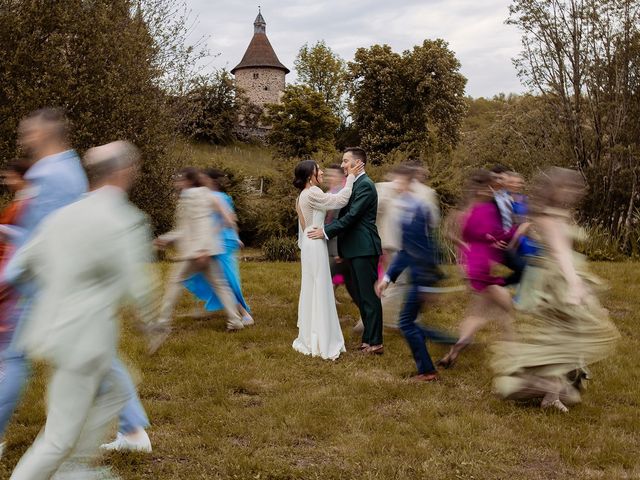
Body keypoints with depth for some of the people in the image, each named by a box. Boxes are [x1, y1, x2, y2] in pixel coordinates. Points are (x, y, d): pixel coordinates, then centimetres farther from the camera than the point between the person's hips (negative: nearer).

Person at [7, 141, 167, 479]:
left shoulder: (63, 215, 6)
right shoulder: (126, 222, -15)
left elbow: (23, 262, 11)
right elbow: (138, 287, -15)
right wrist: (153, 325, 2)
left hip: (50, 332, 8)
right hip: (82, 341, -8)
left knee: (114, 394, 24)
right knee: (61, 437, 5)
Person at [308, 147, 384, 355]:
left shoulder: (365, 185, -12)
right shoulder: (354, 184, 18)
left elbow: (352, 216, -20)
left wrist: (326, 231, -19)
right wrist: (340, 249, 18)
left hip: (364, 249, -10)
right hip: (355, 249, 10)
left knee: (369, 295, -5)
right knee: (361, 296, 14)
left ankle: (375, 343, 0)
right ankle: (368, 338, 22)